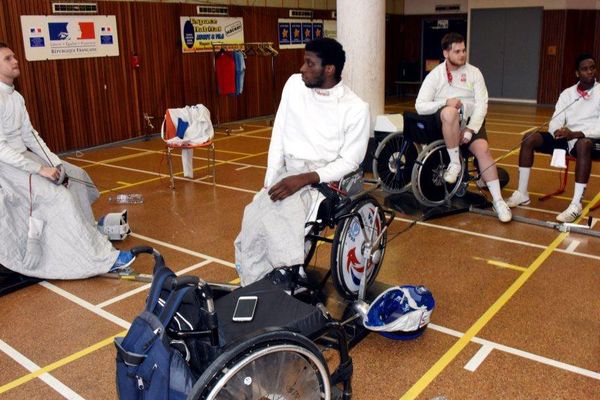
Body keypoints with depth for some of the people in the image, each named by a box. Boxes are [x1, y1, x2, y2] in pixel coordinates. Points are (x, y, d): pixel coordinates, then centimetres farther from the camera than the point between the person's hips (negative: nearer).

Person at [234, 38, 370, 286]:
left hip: (326, 177, -4)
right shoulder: (295, 84, 5)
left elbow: (349, 162, -9)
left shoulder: (356, 109, -8)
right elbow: (279, 135, 7)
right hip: (288, 173, 5)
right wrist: (270, 181, -2)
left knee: (275, 220, -31)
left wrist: (305, 179, -22)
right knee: (255, 217, -22)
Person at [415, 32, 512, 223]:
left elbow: (482, 104, -2)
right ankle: (455, 163, -23)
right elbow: (420, 106, -8)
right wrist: (445, 102, -24)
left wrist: (470, 130, -16)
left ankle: (498, 200, -21)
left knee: (483, 149, -26)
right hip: (447, 122, -2)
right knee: (449, 112, -37)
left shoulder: (473, 72, 5)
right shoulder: (435, 75, 0)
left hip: (471, 120, 2)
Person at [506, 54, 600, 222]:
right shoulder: (567, 93, 11)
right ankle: (522, 194, -11)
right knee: (529, 138, -16)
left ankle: (576, 204, -42)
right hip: (566, 138, 4)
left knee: (584, 144, -40)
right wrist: (557, 132, -23)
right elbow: (556, 121, 1)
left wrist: (575, 134, -28)